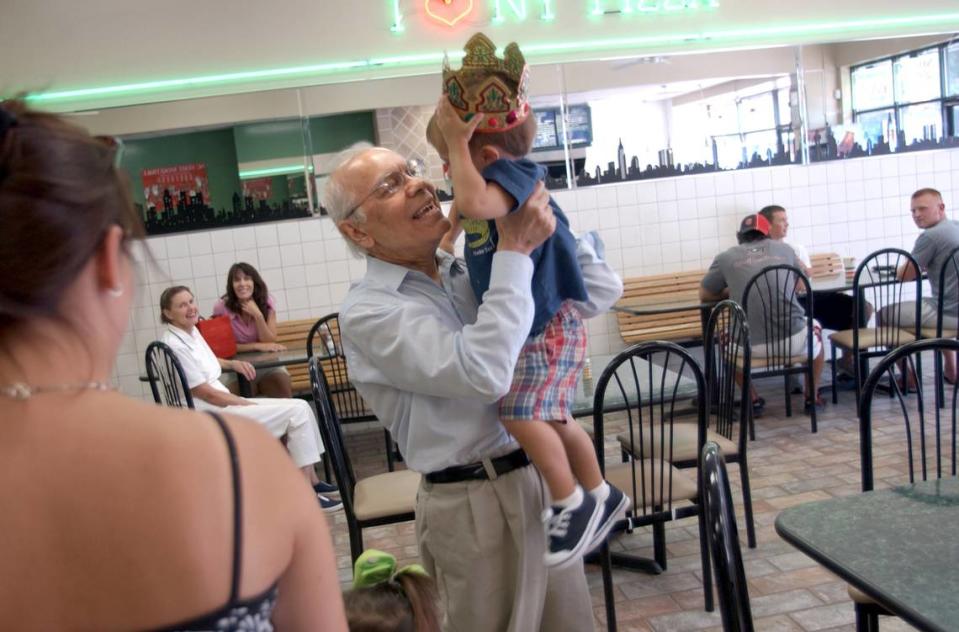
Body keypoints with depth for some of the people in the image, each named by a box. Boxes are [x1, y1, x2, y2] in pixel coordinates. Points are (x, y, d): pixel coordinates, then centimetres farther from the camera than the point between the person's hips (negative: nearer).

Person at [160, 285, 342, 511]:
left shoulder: (192, 331, 10)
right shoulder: (174, 346, -18)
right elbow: (205, 393, -18)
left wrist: (233, 364, 12)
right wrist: (249, 405, -12)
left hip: (222, 403, 9)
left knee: (300, 407, 0)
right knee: (296, 412, -15)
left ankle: (311, 479, 6)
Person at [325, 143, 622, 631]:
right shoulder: (367, 312, -14)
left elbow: (600, 293, 6)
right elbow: (484, 372, -28)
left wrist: (544, 218, -5)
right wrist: (516, 249, -21)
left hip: (544, 477, 6)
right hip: (474, 504, -6)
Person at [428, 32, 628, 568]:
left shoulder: (512, 172, -19)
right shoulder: (492, 187, 9)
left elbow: (475, 204, -40)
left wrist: (457, 142, -31)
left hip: (549, 324, -10)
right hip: (523, 326, 10)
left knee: (522, 415, -18)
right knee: (551, 418, 18)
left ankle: (573, 504, 1)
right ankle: (601, 496, 35)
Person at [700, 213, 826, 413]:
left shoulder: (725, 257, 9)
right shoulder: (784, 249, 14)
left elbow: (704, 295, 21)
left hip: (752, 346, -1)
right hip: (793, 340, 1)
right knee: (815, 328, 36)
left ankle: (753, 400, 30)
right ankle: (812, 397, 39)